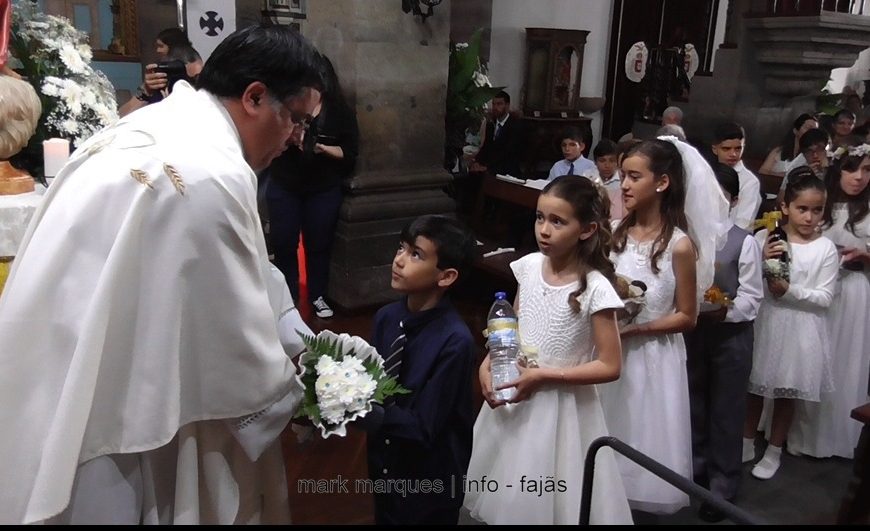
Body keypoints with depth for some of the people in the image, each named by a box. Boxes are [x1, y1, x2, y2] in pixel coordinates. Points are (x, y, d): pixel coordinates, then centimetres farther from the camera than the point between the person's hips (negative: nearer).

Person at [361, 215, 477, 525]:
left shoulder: (454, 341, -28)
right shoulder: (386, 317, -8)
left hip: (430, 479, -6)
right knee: (386, 518, 27)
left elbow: (422, 427, -26)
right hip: (384, 464, 6)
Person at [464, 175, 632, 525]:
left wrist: (543, 376, -21)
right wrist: (487, 365, -7)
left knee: (548, 503, 10)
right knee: (508, 496, 20)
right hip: (514, 395, 5)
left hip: (561, 404, -5)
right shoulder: (528, 266, -4)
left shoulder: (595, 288, -19)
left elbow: (609, 366, -16)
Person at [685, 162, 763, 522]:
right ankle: (693, 468, 40)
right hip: (691, 330, 3)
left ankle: (723, 485, 23)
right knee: (693, 402, 18)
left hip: (731, 334, -3)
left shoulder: (745, 242, -10)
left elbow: (751, 297, -10)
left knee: (726, 410, 7)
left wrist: (725, 309, -27)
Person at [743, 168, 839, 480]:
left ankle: (773, 452, 29)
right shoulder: (764, 238, -5)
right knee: (754, 386, 13)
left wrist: (790, 290, -20)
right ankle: (747, 444, 31)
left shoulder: (825, 248, -7)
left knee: (787, 392, 12)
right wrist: (763, 263, -20)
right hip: (763, 322, 1)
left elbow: (825, 298, -8)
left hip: (800, 328, -1)